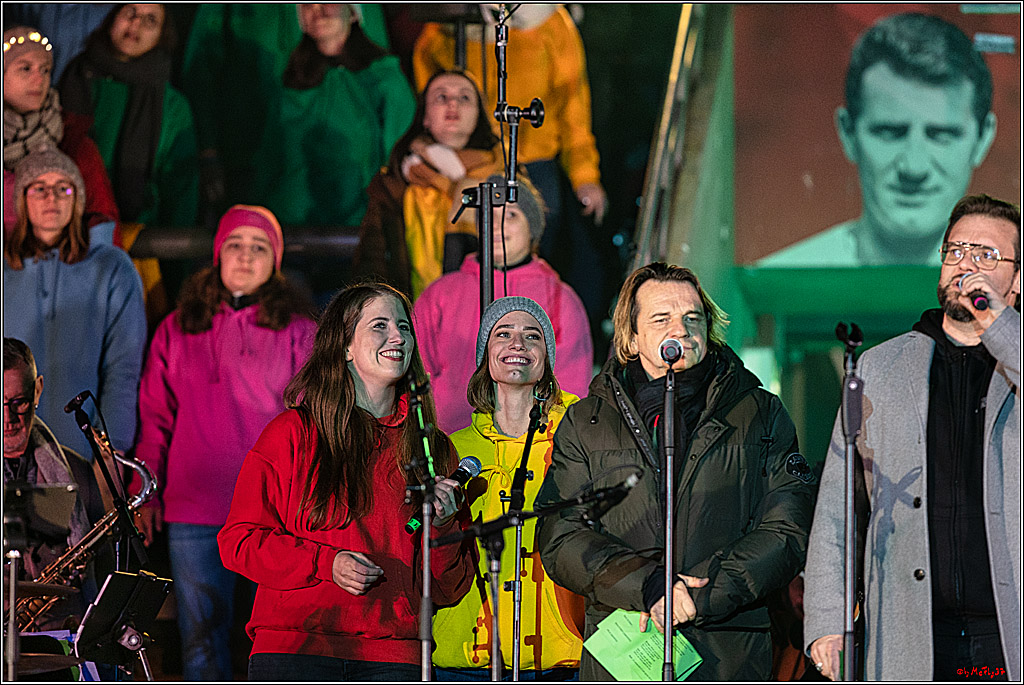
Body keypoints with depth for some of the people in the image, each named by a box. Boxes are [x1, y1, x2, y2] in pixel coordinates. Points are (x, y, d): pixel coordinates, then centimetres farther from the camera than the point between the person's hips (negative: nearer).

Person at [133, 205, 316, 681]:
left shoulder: (297, 331, 6)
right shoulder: (177, 330, 13)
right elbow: (154, 418, 15)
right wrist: (145, 493, 9)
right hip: (193, 510, 2)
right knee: (200, 634, 3)